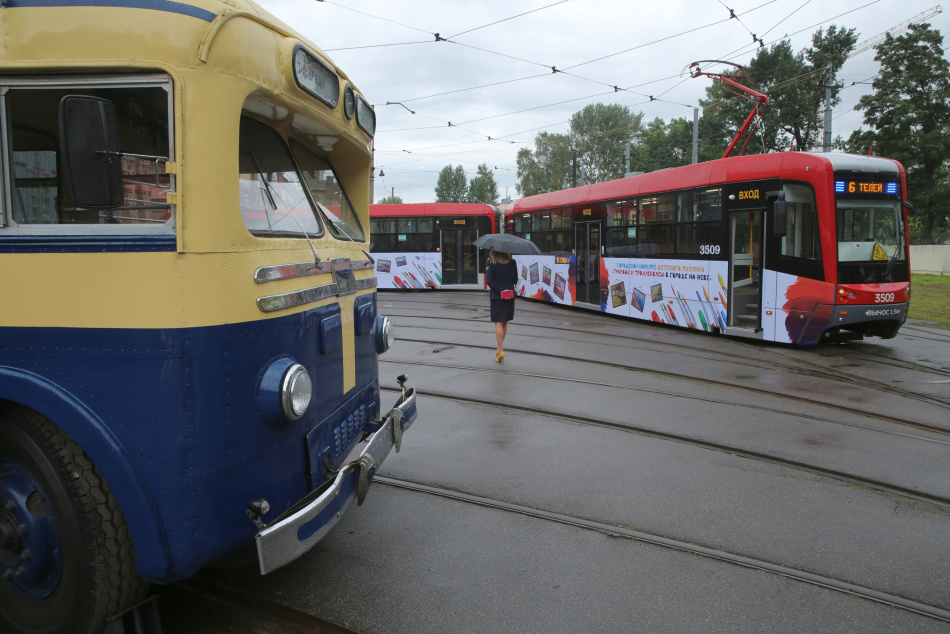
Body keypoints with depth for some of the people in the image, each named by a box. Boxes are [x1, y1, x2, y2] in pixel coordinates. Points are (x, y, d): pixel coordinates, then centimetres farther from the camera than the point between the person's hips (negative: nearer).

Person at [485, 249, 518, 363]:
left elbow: (489, 280, -15)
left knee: (498, 323, -1)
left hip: (496, 296, -3)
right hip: (510, 296, 4)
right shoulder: (512, 262, 0)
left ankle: (501, 351, -8)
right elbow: (515, 280, 3)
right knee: (504, 322, 16)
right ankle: (500, 348, 24)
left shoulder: (491, 262, -9)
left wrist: (499, 290, -9)